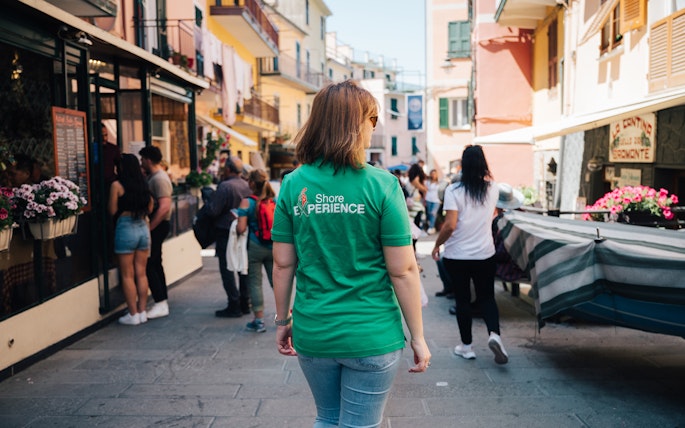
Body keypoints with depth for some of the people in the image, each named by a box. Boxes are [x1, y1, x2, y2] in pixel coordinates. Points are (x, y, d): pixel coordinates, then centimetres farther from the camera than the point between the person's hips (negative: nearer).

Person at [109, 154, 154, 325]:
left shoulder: (117, 185, -8)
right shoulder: (143, 184, 6)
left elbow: (112, 210, -6)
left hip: (125, 229, -5)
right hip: (143, 228, 5)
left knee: (127, 275, 4)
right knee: (141, 273, 11)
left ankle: (133, 314, 8)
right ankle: (142, 312, 16)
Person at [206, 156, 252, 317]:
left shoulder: (225, 186, -18)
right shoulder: (247, 186, 3)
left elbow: (213, 210, -18)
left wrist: (209, 199, 0)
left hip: (226, 233, -7)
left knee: (227, 269, 1)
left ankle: (234, 306, 2)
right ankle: (245, 303, 21)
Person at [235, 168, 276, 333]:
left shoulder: (246, 202, -8)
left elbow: (241, 228, -13)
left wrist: (236, 219, 7)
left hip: (254, 247, -4)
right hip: (273, 247, 4)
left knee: (255, 282, 5)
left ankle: (259, 320, 8)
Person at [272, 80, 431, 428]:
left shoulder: (293, 184, -4)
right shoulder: (381, 184, -13)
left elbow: (283, 265, -1)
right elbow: (403, 271, -12)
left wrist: (282, 321, 12)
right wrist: (418, 338, -2)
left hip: (313, 334, 3)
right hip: (371, 336, -3)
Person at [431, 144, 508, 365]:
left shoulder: (454, 190, -14)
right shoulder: (493, 189, -1)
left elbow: (450, 225, -20)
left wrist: (436, 246, -4)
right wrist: (485, 175, 20)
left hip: (457, 255, -2)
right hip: (485, 255, 3)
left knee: (462, 300, 10)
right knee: (487, 297, 15)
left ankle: (466, 346, 19)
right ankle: (494, 334, -8)